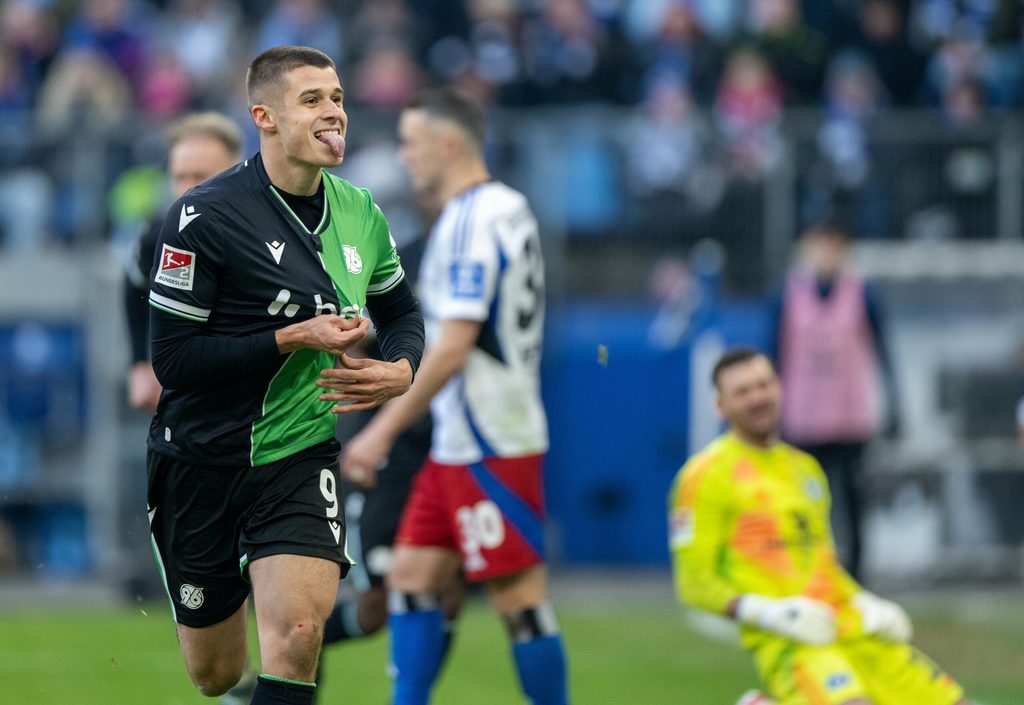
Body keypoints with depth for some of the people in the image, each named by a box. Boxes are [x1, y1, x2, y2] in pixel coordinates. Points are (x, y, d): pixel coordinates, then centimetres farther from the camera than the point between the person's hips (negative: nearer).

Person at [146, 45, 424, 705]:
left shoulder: (360, 211, 3)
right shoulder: (206, 215, -15)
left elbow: (401, 307, 22)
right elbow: (172, 357, -18)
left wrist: (403, 366, -1)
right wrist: (294, 338, -22)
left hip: (301, 458, 3)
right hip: (204, 461, -3)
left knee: (297, 633, -23)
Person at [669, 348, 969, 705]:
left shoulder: (805, 467, 21)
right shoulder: (706, 475, -1)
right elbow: (694, 584, -6)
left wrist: (867, 606, 10)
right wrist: (765, 612, -19)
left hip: (850, 628, 8)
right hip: (783, 636, -8)